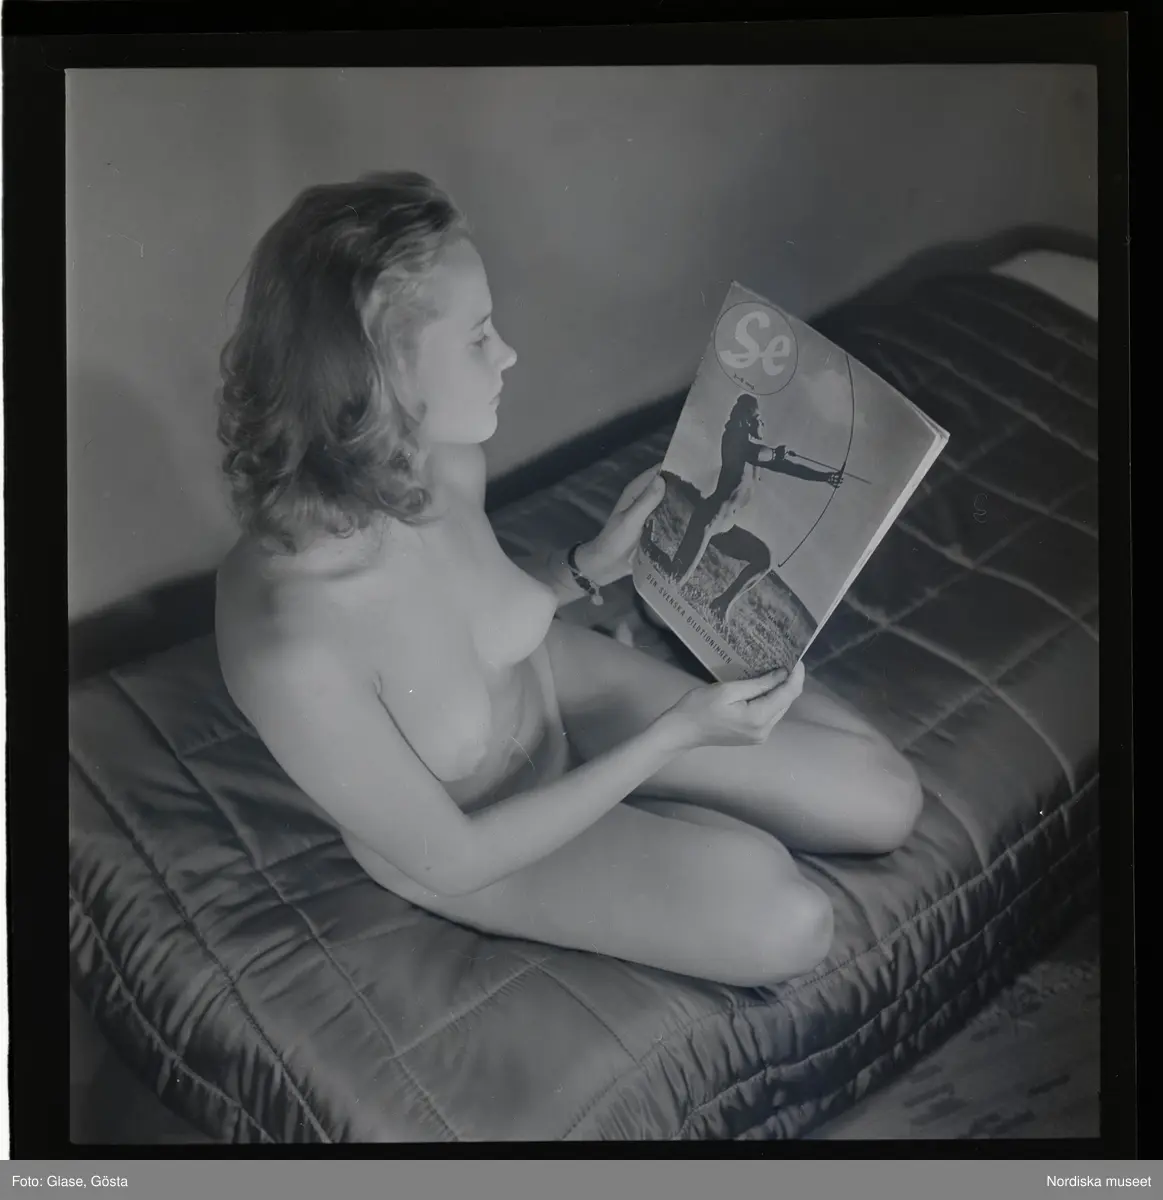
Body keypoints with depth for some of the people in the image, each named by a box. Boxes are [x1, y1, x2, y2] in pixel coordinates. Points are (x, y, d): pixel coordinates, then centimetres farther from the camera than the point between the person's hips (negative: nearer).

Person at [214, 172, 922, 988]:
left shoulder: (445, 462, -22)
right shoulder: (289, 644, -41)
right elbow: (451, 859, -26)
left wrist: (595, 565, -15)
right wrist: (677, 733, -26)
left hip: (549, 687, 5)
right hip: (472, 842, -4)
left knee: (884, 800, 2)